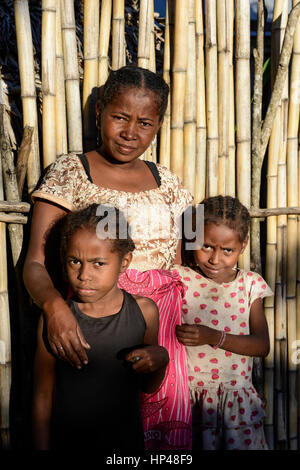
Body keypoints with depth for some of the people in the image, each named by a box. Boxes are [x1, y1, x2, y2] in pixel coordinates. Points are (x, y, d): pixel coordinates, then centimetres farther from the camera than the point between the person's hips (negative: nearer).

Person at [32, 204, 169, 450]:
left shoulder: (144, 310, -10)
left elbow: (148, 387, 1)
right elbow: (43, 396, -6)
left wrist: (160, 359, -18)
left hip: (126, 439, 2)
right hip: (66, 439, -1)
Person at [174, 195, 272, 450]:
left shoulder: (250, 283, 1)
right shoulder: (179, 279, -7)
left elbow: (262, 345, -6)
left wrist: (215, 337, -16)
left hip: (237, 395, 2)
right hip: (190, 396, -2)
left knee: (242, 443, 8)